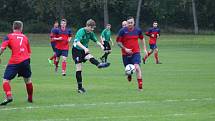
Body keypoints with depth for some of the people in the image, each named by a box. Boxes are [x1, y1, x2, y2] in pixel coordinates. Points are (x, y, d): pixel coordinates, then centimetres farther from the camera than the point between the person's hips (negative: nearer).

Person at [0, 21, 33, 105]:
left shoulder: (9, 36, 6)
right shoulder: (25, 37, 18)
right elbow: (29, 52, 21)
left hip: (14, 62, -4)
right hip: (25, 60, 4)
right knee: (28, 80, 21)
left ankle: (9, 96, -23)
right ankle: (30, 98, 32)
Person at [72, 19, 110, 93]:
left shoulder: (91, 33, 0)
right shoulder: (81, 31, -21)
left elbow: (96, 41, 10)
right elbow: (78, 42, -33)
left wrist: (101, 45, -11)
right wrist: (85, 48, -48)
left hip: (84, 50, 5)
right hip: (77, 50, -5)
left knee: (90, 57, -29)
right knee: (79, 69, -6)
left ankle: (99, 64, -58)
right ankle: (80, 87, -2)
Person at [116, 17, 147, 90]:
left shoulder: (138, 30, 0)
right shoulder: (122, 31, -7)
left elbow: (142, 39, 19)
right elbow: (118, 42, -3)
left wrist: (144, 49, 16)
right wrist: (125, 49, -14)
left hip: (136, 52, 0)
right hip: (126, 53, 0)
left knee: (137, 67, -19)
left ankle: (140, 86, -16)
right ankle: (129, 75, 50)